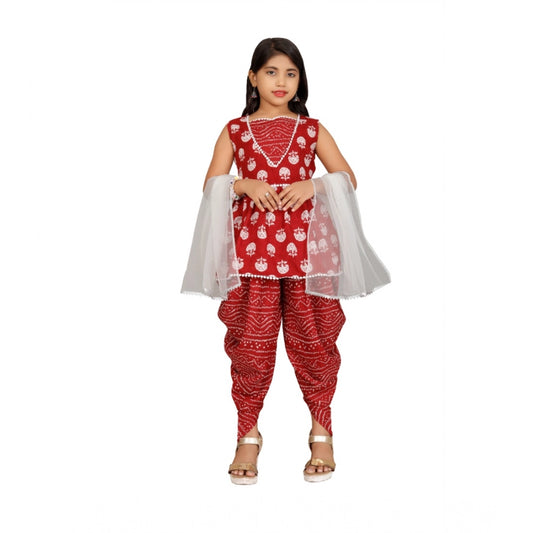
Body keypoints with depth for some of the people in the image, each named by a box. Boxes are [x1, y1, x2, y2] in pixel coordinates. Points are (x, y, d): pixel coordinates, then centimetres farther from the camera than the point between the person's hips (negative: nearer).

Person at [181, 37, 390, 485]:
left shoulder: (312, 129, 10)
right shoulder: (235, 131, 10)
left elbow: (348, 179, 7)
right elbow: (211, 186, 6)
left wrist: (313, 185, -11)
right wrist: (246, 185, -12)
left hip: (306, 246, 0)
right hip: (252, 247, 0)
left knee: (312, 339, 4)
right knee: (250, 340, 1)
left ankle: (322, 432, 19)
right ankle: (248, 436, 15)